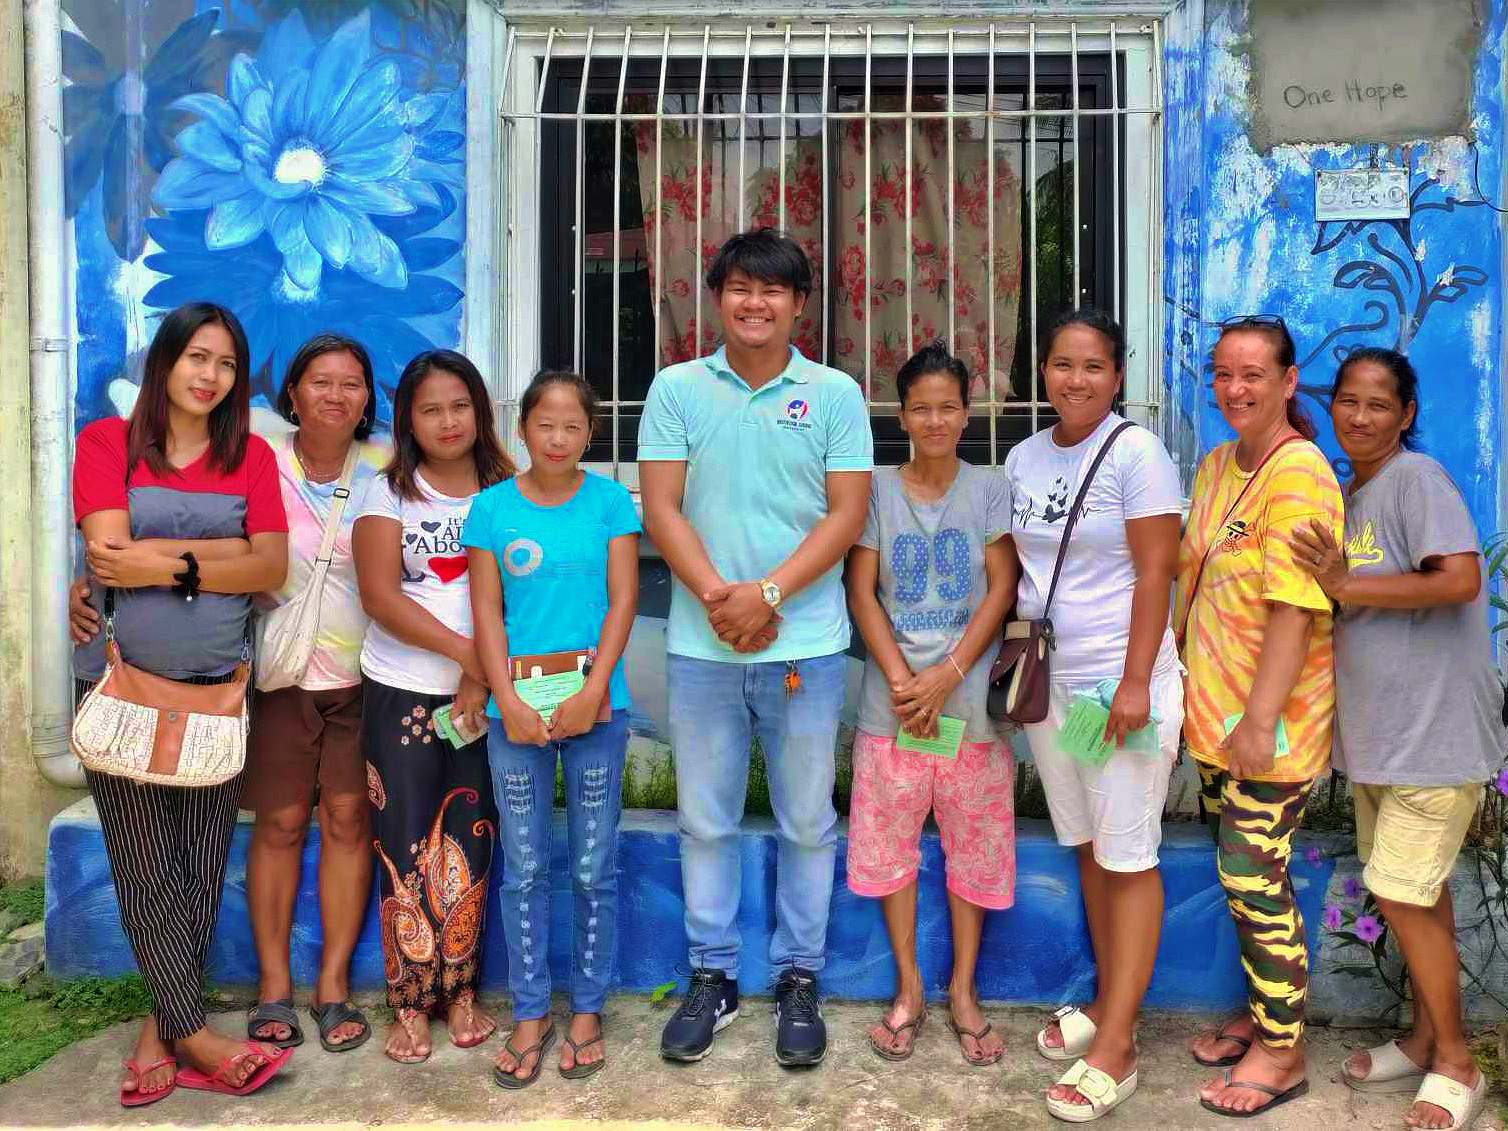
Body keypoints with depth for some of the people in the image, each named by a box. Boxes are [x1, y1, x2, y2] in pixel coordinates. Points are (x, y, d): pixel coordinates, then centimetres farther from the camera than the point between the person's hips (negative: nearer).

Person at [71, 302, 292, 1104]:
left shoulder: (251, 455, 7)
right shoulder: (106, 441, 1)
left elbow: (272, 567, -4)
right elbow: (109, 552, -12)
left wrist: (164, 560, -13)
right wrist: (221, 553, -11)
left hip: (217, 685, 2)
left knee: (202, 865, 5)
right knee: (145, 867, 1)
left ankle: (158, 1031, 19)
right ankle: (196, 1038, 11)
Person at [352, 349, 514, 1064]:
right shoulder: (389, 492, 2)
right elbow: (380, 595, -8)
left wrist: (484, 680, -12)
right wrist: (467, 655, -14)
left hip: (482, 695, 1)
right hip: (402, 693, -1)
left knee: (468, 844, 5)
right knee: (406, 849, 1)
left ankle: (460, 993, 19)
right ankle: (410, 1005, 13)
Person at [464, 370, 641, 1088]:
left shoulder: (610, 502, 1)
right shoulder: (491, 508, 2)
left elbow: (622, 600, -3)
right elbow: (486, 613, 0)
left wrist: (592, 692, -12)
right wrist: (508, 701, -10)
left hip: (595, 704, 0)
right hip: (515, 709, 1)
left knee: (594, 867, 8)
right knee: (524, 868, 9)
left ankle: (587, 1009, 23)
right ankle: (530, 1013, 22)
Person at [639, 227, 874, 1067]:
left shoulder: (835, 393, 2)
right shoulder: (677, 389, 4)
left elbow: (848, 514, -3)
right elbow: (662, 508, -1)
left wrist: (767, 595, -14)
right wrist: (718, 598, -13)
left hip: (806, 646, -1)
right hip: (701, 647, 1)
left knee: (807, 823, 9)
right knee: (706, 821, 11)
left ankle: (800, 980, 25)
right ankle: (713, 975, 27)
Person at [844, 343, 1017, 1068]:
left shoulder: (990, 490, 4)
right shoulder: (878, 489, 4)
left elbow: (1001, 589, -2)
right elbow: (862, 592, 0)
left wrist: (947, 675, -12)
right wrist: (900, 678, -11)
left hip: (971, 696, 0)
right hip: (893, 698, 1)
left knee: (974, 843, 7)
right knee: (890, 841, 6)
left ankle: (962, 992, 23)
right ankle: (908, 988, 23)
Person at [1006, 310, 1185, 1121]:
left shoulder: (1135, 452, -9)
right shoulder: (1024, 458, 8)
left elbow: (1155, 573, -13)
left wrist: (1135, 683, -17)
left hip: (1122, 681, -6)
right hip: (1049, 681, 6)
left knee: (1128, 860, 0)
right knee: (1087, 849, 14)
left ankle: (1114, 1051, 6)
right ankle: (1108, 1003, 29)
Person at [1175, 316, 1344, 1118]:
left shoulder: (1298, 472, -16)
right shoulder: (1215, 466, 10)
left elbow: (1296, 607, -21)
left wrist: (1260, 720, -23)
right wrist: (1174, 680, 17)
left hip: (1271, 725, -8)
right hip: (1214, 714, 8)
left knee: (1254, 881, -1)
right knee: (1244, 875, 18)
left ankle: (1282, 1053, 16)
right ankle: (1259, 1014, 35)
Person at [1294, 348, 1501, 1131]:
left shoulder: (1417, 478, -13)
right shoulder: (1346, 494, 11)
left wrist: (1347, 587, -20)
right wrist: (1330, 576, -5)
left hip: (1434, 729, -8)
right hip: (1379, 731, 8)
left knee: (1402, 895, -4)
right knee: (1418, 893, 17)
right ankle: (1424, 1041, 31)